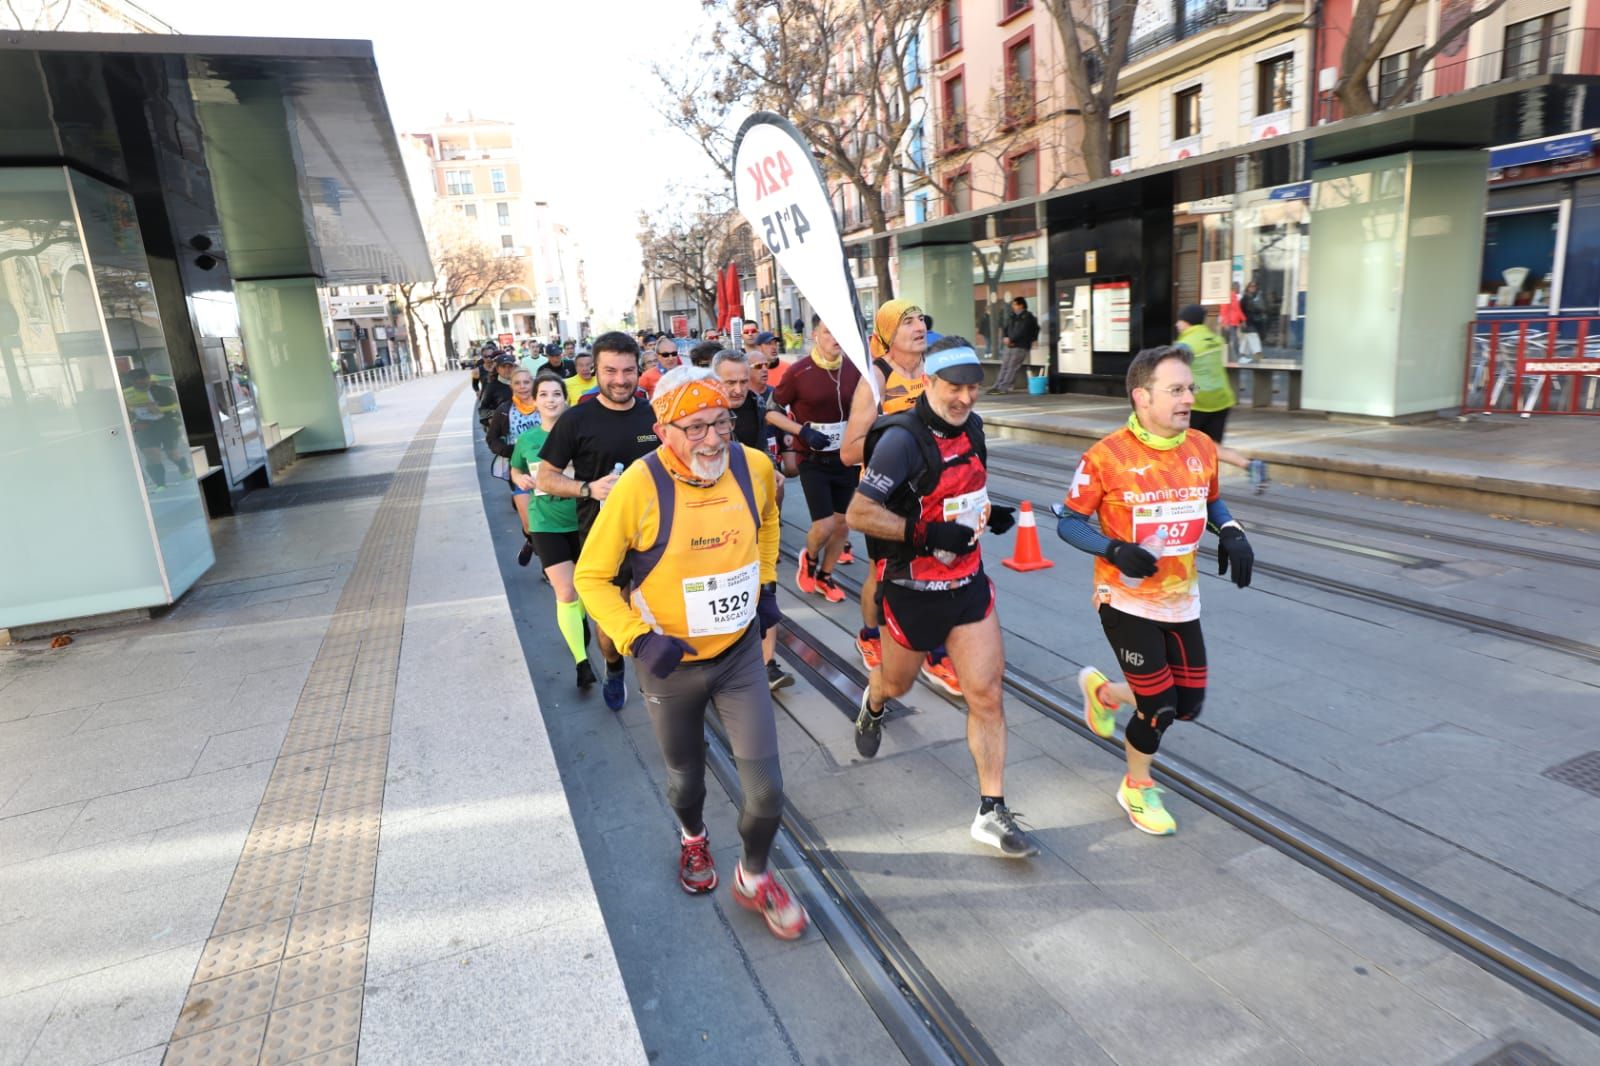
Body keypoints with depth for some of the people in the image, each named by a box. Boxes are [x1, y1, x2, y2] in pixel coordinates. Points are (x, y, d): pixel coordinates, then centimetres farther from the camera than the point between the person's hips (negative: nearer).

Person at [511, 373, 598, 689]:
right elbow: (515, 469, 17)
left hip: (581, 519, 0)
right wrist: (521, 480, -5)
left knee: (585, 584, 18)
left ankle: (580, 619, 52)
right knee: (566, 593, -6)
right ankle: (582, 662, 0)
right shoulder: (527, 439, 0)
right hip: (546, 524, 0)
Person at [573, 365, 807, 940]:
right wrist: (638, 639, -24)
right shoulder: (638, 487, -24)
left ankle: (753, 876, 33)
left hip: (740, 652, 2)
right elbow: (592, 577, -13)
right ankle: (693, 837, 57)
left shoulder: (755, 466, -12)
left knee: (766, 788, 1)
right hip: (670, 661, -2)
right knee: (686, 776, 21)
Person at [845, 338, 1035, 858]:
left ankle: (992, 814, 11)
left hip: (968, 582, 5)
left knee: (987, 693, 0)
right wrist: (927, 534, -29)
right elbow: (860, 513, -24)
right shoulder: (903, 439, -21)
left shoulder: (971, 425, 2)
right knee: (897, 683, 19)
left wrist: (990, 513, 3)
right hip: (913, 591, -5)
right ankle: (872, 704, 58)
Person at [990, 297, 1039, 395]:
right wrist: (1006, 338, -2)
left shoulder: (1027, 317, -8)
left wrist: (1011, 339, -13)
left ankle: (1004, 388, -11)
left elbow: (1022, 332, -16)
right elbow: (1007, 328, 17)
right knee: (1004, 366, 5)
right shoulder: (1012, 316, 15)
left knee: (1012, 367, -9)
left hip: (1021, 346, -7)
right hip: (1010, 345, 7)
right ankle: (997, 386, 5)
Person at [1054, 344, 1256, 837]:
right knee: (1159, 708, 1)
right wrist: (1115, 550, -25)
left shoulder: (1203, 448, -2)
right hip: (1127, 602, -6)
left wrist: (1231, 533, -3)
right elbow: (1068, 522, -10)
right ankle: (1137, 787, 31)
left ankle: (1105, 692, 39)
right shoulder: (1106, 456, -18)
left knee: (1189, 704, 11)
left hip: (1181, 601, 6)